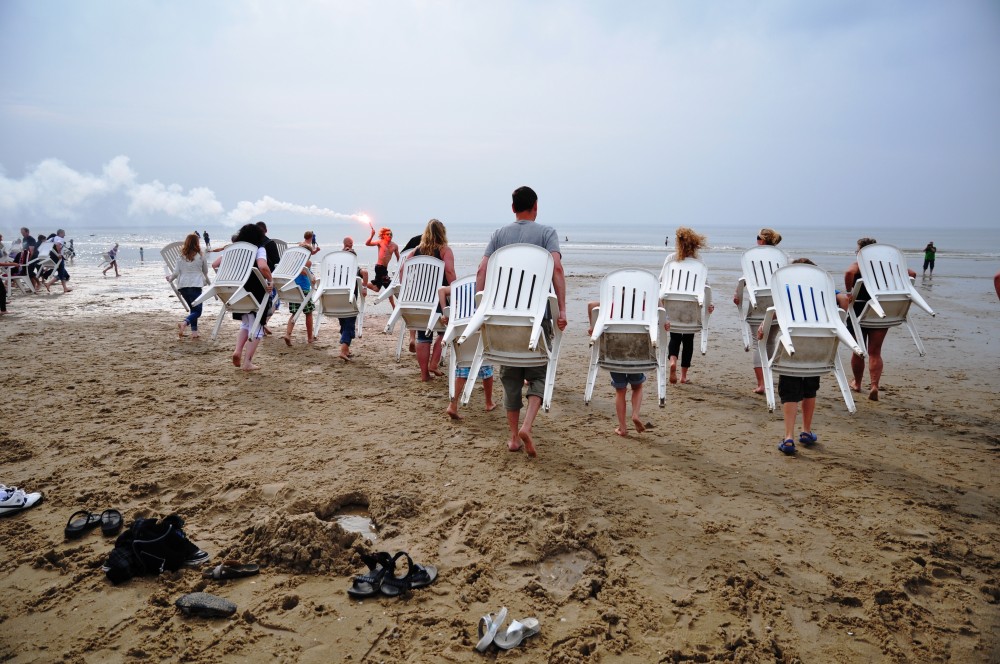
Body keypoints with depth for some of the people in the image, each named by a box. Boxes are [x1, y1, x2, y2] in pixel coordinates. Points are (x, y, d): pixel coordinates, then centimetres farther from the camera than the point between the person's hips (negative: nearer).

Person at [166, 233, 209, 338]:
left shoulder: (181, 257, 5)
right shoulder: (200, 256, 1)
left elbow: (176, 272, 4)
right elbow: (205, 271, 14)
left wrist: (170, 278, 25)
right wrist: (206, 279, 37)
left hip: (182, 286, 4)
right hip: (195, 285, -4)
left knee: (193, 309, 19)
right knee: (197, 311, -4)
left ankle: (194, 331, 12)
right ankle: (184, 323, -32)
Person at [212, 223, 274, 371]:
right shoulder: (259, 249, -9)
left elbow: (215, 264, 5)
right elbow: (262, 266, -29)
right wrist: (270, 281, -17)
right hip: (256, 292, -5)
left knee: (245, 324, 25)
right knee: (256, 327, 5)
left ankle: (237, 351, 7)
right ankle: (247, 362, 3)